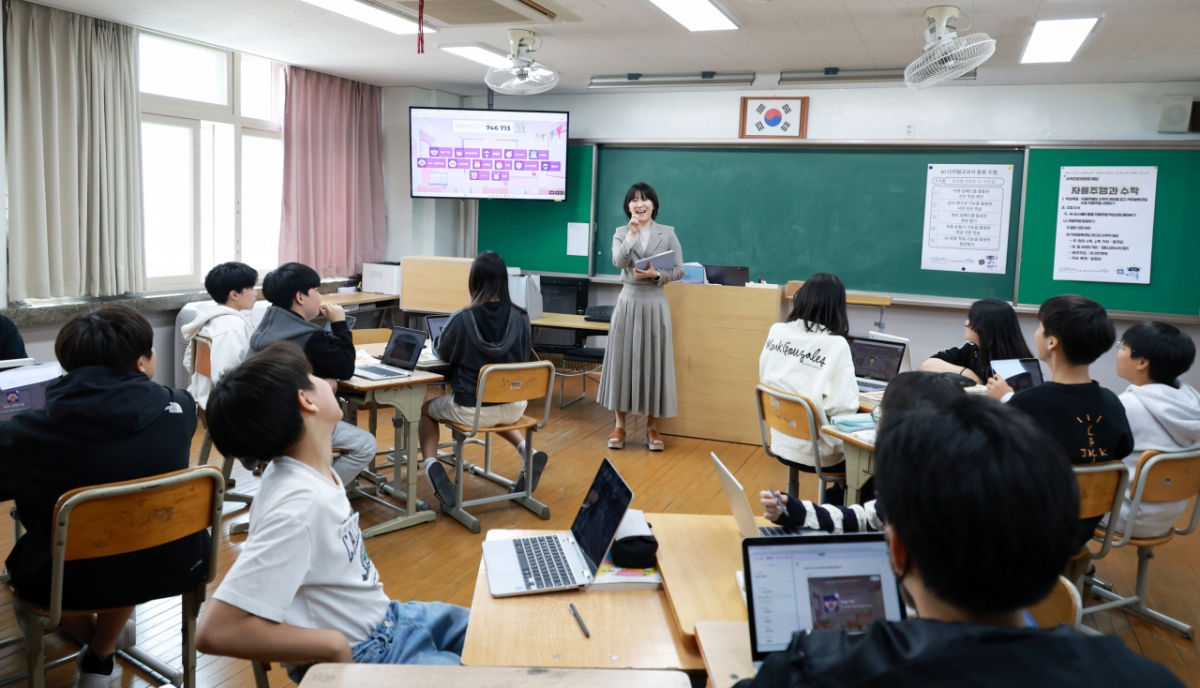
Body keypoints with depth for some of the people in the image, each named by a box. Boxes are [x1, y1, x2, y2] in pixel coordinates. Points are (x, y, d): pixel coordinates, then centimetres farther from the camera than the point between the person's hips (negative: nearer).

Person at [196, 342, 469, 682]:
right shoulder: (299, 505, -30)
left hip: (388, 618, 8)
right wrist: (334, 646, -24)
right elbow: (215, 632, -33)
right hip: (363, 658, -8)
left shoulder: (311, 470, -6)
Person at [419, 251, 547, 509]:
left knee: (425, 407, 27)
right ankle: (527, 452, 19)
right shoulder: (520, 317, -8)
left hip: (471, 410, -3)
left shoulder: (462, 319, -15)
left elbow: (443, 355, 3)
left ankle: (432, 465, 5)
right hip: (513, 407, 4)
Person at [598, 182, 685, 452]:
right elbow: (619, 262, -13)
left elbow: (679, 270, 0)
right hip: (628, 302, 1)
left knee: (654, 363, 2)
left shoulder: (668, 233, 3)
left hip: (655, 304, -1)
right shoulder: (621, 233, 5)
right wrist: (632, 233, -19)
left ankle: (652, 427, 13)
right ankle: (620, 425, 12)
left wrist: (656, 275, -15)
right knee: (623, 361, 3)